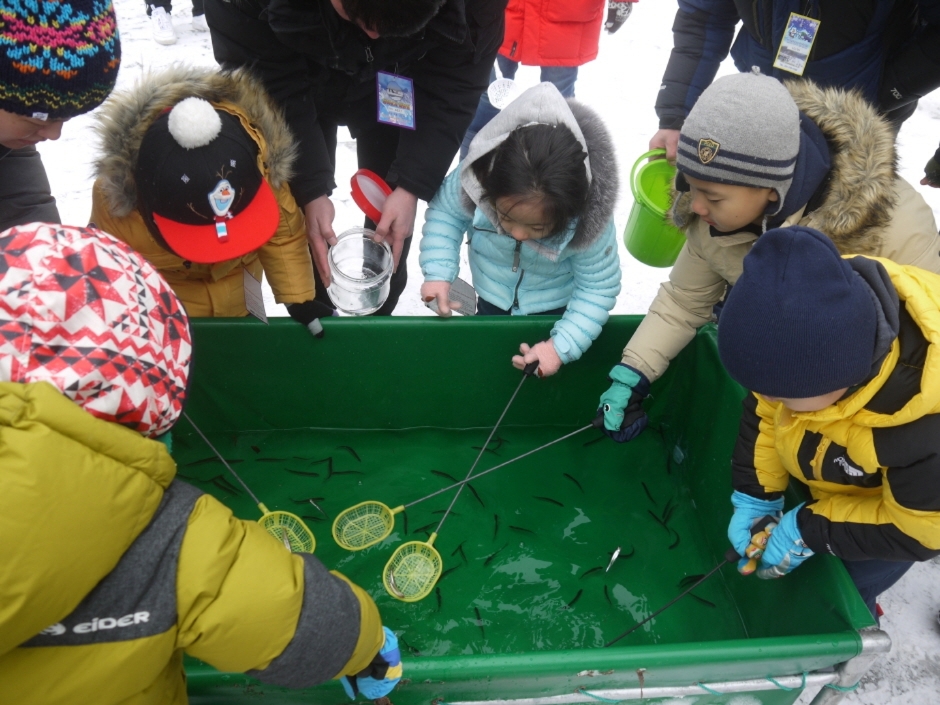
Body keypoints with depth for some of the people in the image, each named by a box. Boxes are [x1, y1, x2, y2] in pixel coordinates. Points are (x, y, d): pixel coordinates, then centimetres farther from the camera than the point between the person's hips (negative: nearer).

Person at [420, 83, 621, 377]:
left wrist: (562, 346, -32)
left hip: (557, 308, -1)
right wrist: (438, 272, -27)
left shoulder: (589, 220, -35)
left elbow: (599, 287, -24)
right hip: (493, 300, 2)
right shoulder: (475, 176, -33)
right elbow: (444, 212, -15)